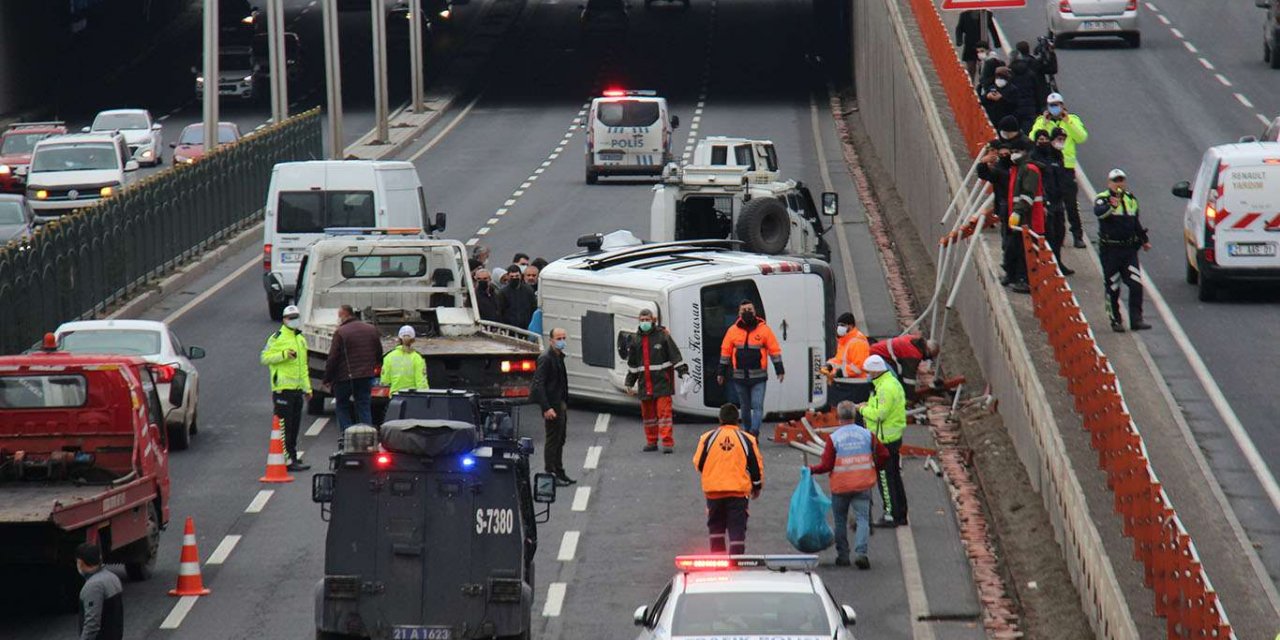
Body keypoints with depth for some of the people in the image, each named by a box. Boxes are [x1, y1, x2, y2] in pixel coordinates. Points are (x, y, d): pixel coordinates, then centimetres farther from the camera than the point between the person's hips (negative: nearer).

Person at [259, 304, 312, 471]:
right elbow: (264, 357, -10)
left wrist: (307, 388, 22)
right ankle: (288, 459, -12)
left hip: (297, 388, 8)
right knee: (285, 426, -9)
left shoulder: (301, 340, 19)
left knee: (295, 426, 12)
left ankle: (292, 455, 20)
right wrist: (283, 355, -21)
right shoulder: (277, 338, -5)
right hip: (283, 388, -8)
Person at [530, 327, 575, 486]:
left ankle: (559, 473, 23)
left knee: (560, 440, 15)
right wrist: (547, 408, -25)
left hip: (560, 405, 9)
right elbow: (539, 384, -21)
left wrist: (565, 404, 17)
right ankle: (551, 475, 1)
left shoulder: (559, 357, 12)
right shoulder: (546, 358, -17)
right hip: (552, 405, -9)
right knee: (552, 440, -4)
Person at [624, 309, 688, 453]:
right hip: (645, 384, 5)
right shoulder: (636, 340, 12)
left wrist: (683, 372, -9)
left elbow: (675, 355, -2)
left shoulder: (662, 335, -2)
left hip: (662, 381, -5)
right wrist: (629, 383, 20)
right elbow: (632, 364, 19)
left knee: (664, 411, -10)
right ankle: (651, 442, 20)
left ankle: (668, 443, -11)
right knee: (648, 413, 9)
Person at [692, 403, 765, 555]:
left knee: (716, 525, 18)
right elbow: (757, 466, 3)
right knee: (737, 528, 1)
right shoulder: (747, 439, -2)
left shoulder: (707, 438, -2)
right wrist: (757, 487, 20)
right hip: (739, 491, -1)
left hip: (713, 490, 1)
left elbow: (698, 464, 5)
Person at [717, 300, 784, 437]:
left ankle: (754, 433, -19)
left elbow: (774, 350, 1)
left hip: (758, 377, -2)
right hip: (739, 377, 2)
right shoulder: (733, 331, 3)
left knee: (757, 406, -12)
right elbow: (725, 352, 9)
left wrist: (779, 370, -2)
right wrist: (721, 373, 9)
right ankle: (748, 433, 24)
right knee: (745, 407, 12)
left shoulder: (764, 329, -2)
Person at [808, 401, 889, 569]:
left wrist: (811, 469, 9)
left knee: (840, 521, 12)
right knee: (862, 519, 0)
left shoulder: (834, 438, -7)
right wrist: (875, 468, 21)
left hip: (840, 487, -1)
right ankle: (860, 552, -19)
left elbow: (826, 465, -8)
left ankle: (842, 555, 15)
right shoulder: (867, 435, 1)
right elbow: (884, 455, 3)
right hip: (863, 485, 1)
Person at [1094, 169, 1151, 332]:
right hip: (1110, 250, -4)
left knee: (1136, 285, -6)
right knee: (1112, 288, 3)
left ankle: (1136, 320, -3)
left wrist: (1144, 240, 31)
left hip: (1129, 249, 4)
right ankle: (1115, 321, 13)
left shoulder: (1131, 199, 14)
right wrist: (1111, 206, -49)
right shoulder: (1102, 199, -5)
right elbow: (1098, 211, -29)